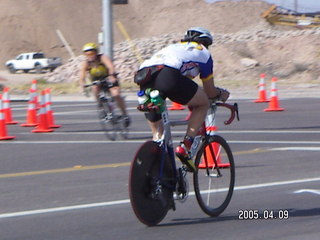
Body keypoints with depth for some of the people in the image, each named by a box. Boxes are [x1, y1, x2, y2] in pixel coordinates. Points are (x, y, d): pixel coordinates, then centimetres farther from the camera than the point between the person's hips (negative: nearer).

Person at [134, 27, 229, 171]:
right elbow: (210, 91, 31)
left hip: (142, 78, 6)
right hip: (168, 75, -6)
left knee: (157, 135, 21)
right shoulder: (203, 52, 28)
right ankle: (184, 147, 4)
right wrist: (221, 94, 52)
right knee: (203, 103, 18)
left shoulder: (174, 47, 43)